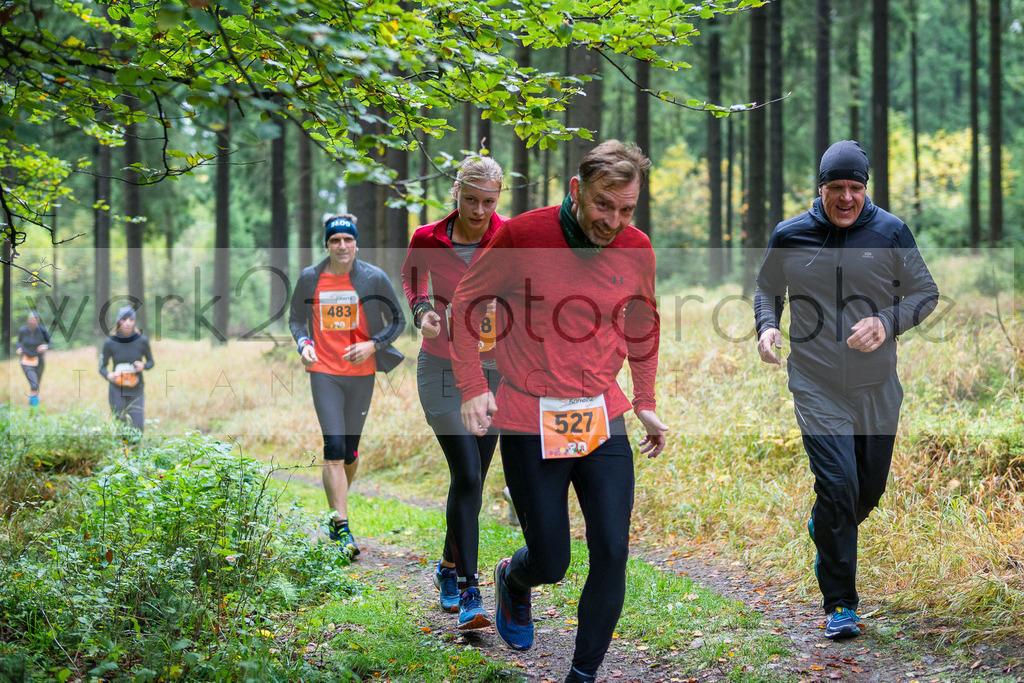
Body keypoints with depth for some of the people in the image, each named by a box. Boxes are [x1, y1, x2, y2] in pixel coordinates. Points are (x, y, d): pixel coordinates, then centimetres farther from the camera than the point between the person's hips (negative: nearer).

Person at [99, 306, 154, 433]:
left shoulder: (142, 341, -11)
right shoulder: (109, 343, -11)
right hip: (117, 390, 0)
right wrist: (108, 375, -23)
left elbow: (150, 362, 4)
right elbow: (102, 367, -1)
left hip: (136, 391, 1)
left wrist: (143, 366, -19)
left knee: (138, 430, -8)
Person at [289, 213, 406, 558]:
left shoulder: (374, 278, -3)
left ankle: (336, 512, 33)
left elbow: (398, 321, 5)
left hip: (361, 373, 1)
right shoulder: (310, 279, 0)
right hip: (324, 372, -1)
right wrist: (303, 343, -7)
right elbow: (296, 318, 13)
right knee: (334, 449, -13)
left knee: (350, 451, 9)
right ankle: (341, 527, -12)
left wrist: (373, 345, -11)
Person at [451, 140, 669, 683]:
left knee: (612, 556, -4)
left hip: (603, 421, 3)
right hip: (529, 423, -3)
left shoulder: (636, 249, -1)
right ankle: (513, 580, 42)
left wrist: (644, 402, 15)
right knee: (551, 563, 3)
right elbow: (466, 302, -1)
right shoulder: (523, 236, -13)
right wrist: (473, 387, -9)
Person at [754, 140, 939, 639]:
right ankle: (839, 604, -4)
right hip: (816, 389, -2)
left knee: (869, 488, 13)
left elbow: (925, 293, 4)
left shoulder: (890, 233, -2)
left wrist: (886, 323, -14)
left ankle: (825, 532, 48)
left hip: (877, 390, 2)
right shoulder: (789, 237, 0)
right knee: (837, 485, -14)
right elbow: (768, 288, 16)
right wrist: (766, 326, -5)